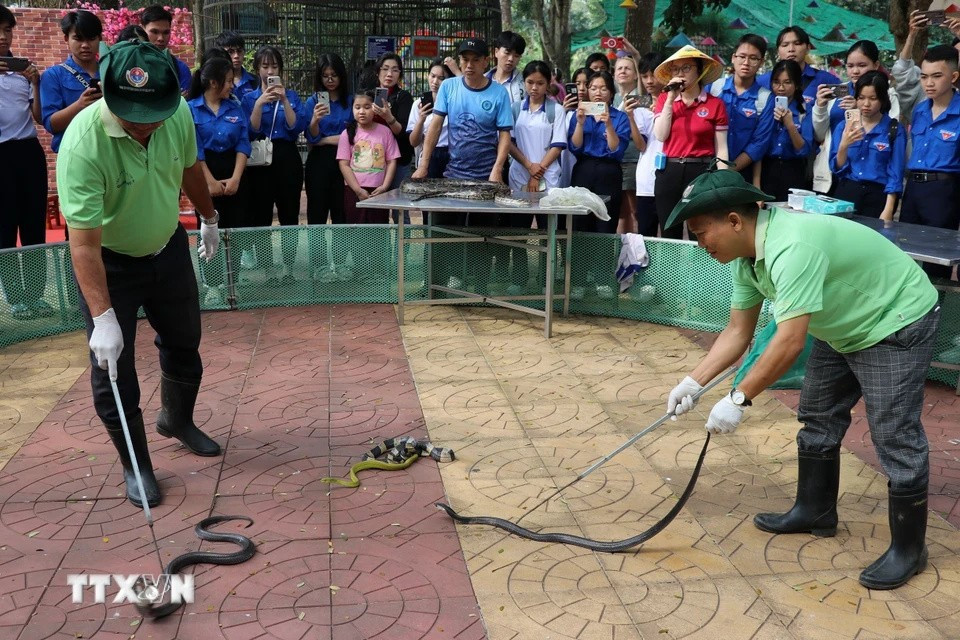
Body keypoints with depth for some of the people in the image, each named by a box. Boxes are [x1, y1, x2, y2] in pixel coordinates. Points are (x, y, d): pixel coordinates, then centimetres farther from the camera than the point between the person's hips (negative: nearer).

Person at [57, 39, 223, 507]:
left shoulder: (179, 113, -18)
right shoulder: (83, 144, -34)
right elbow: (84, 244, -34)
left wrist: (209, 218, 19)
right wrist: (103, 317, -38)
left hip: (169, 248, 5)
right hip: (108, 262, -5)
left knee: (184, 344, 20)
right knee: (113, 370, 0)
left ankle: (176, 419, 47)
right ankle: (135, 466, 20)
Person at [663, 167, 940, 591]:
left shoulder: (791, 248, -37)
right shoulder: (746, 256, -5)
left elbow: (790, 340, -40)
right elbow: (738, 332, 0)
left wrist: (739, 399, -34)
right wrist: (694, 381, -7)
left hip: (896, 323, -10)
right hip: (845, 327, 10)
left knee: (895, 437, -7)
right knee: (817, 418, 15)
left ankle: (908, 548, 7)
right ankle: (815, 511, 31)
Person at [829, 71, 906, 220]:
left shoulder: (895, 130, -1)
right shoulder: (843, 126, 7)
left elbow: (895, 174, -4)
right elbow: (837, 169, 2)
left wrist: (888, 210, -12)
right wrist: (844, 146, -15)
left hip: (878, 196, -2)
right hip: (846, 193, 2)